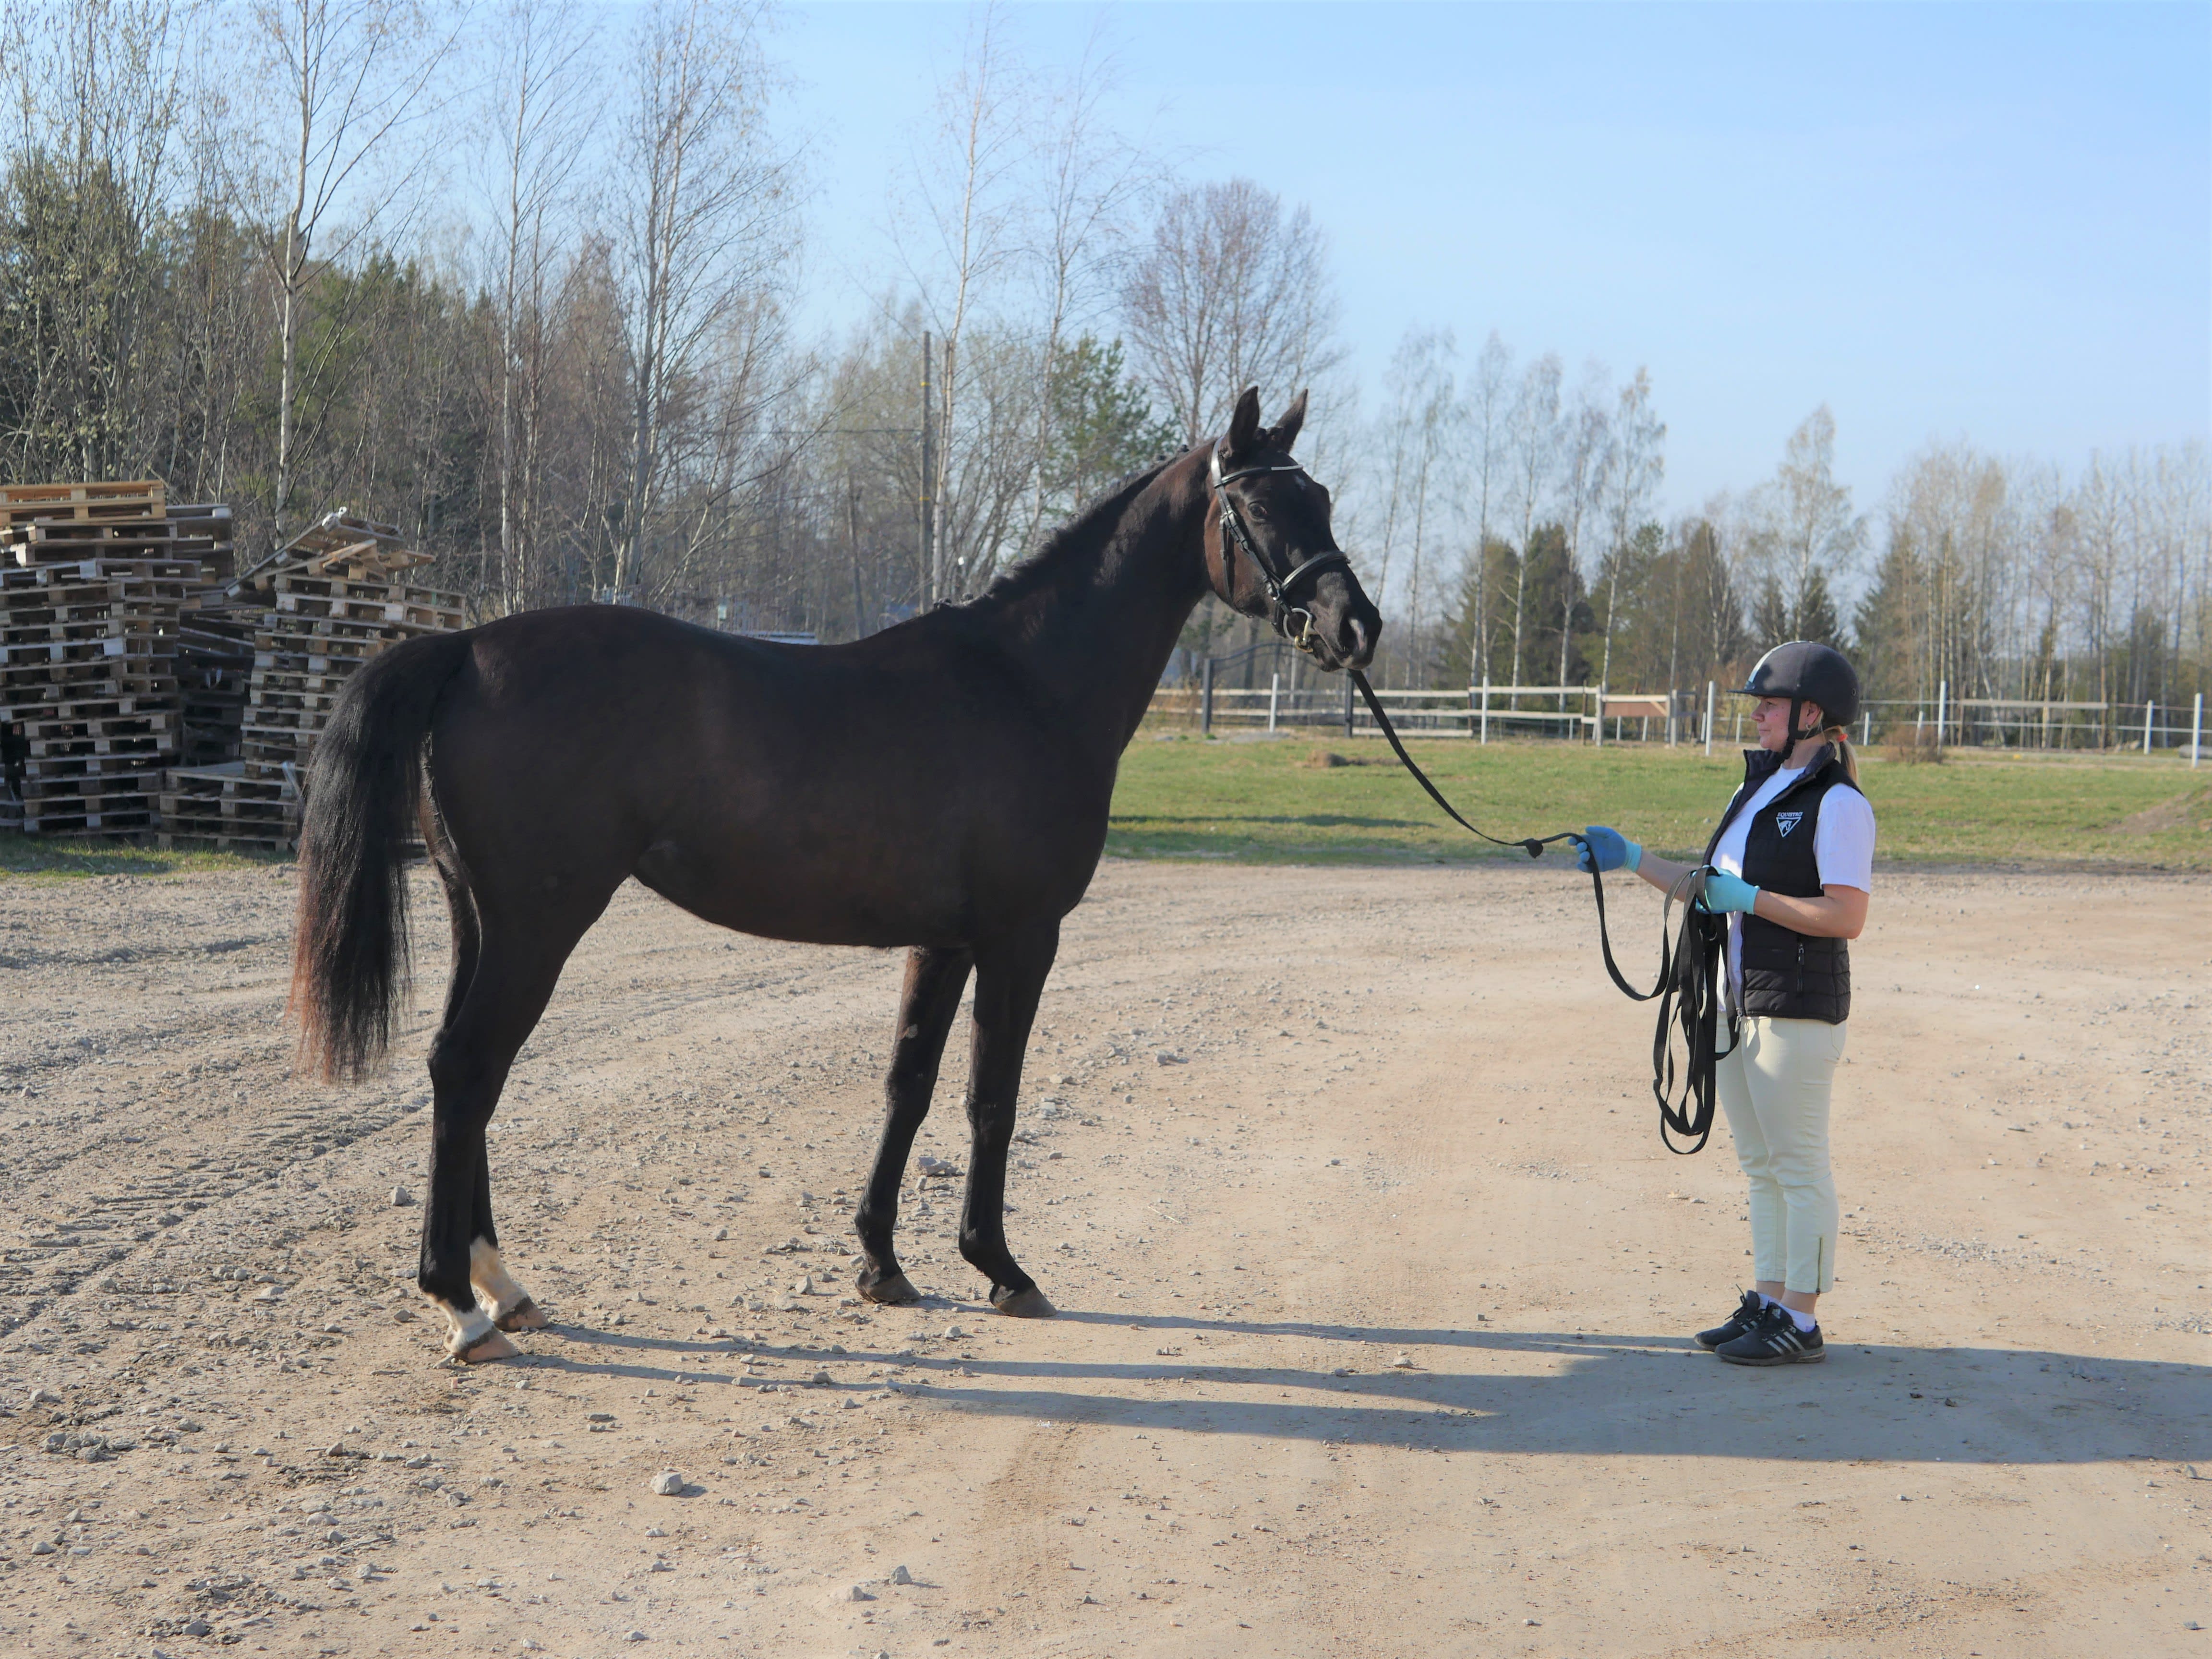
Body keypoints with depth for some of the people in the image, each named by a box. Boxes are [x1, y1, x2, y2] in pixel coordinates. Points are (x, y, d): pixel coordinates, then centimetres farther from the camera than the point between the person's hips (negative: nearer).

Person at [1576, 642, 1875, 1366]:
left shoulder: (1838, 803, -12)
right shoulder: (1758, 792, 17)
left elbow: (1846, 917, -20)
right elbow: (1710, 890, 20)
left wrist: (1749, 898, -20)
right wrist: (1630, 859, 12)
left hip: (1795, 1012, -9)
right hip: (1736, 1007, 9)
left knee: (1797, 1165, -4)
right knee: (1761, 1165, 14)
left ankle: (1800, 1322, 1)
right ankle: (1768, 1302, 22)